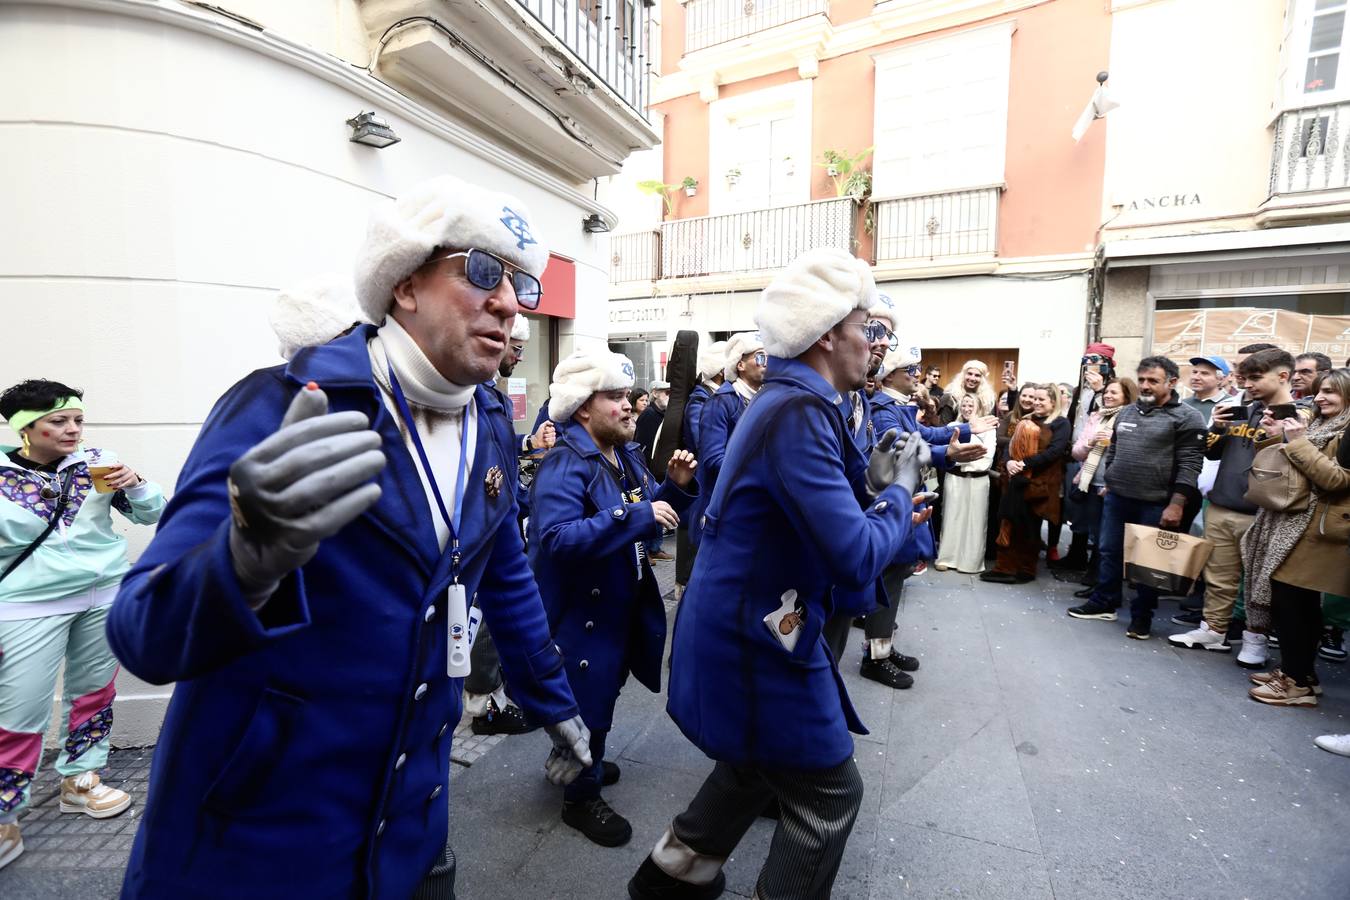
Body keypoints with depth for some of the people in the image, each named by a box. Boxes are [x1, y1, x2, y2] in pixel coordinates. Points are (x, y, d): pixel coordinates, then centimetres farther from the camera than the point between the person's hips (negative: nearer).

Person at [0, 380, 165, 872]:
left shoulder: (99, 462, -2)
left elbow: (151, 514, 2)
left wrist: (135, 484, -18)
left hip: (107, 596, 2)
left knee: (94, 691, 14)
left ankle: (80, 781, 32)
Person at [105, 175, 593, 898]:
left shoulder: (491, 431, -3)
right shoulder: (284, 407, -20)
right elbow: (141, 631, -24)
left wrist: (554, 705, 12)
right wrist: (248, 559, -45)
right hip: (249, 836, -4)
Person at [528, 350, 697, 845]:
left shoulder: (627, 455, 4)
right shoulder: (564, 466, -24)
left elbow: (649, 513, 10)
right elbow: (558, 538, -37)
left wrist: (674, 487, -10)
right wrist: (637, 516, -38)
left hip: (621, 604, 9)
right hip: (580, 611, -9)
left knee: (603, 693, 25)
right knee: (588, 700, 8)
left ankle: (584, 762, 51)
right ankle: (581, 797, 32)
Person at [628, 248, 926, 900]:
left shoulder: (787, 401, 9)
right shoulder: (799, 412, -24)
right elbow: (857, 559, -26)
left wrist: (871, 483, 1)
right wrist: (900, 490, -9)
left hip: (744, 623, 10)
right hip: (757, 634, -10)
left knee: (759, 759, 28)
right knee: (829, 792, 10)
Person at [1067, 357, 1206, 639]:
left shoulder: (1186, 418, -8)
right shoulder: (1126, 412, 11)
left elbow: (1189, 465, -13)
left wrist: (1176, 503, -19)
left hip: (1156, 504, -5)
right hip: (1116, 498, 6)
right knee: (1109, 552, 12)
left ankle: (1141, 615, 20)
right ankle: (1103, 603, 25)